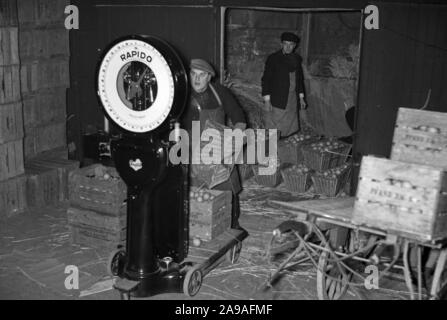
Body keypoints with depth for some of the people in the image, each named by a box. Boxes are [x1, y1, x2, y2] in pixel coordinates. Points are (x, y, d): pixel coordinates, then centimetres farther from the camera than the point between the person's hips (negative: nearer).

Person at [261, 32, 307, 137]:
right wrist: (267, 100, -13)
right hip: (277, 100, -5)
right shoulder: (273, 58, -5)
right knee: (274, 131, -5)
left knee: (288, 128, 6)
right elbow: (266, 79, -7)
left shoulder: (297, 59, 10)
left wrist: (301, 97, 15)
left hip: (292, 100, 5)